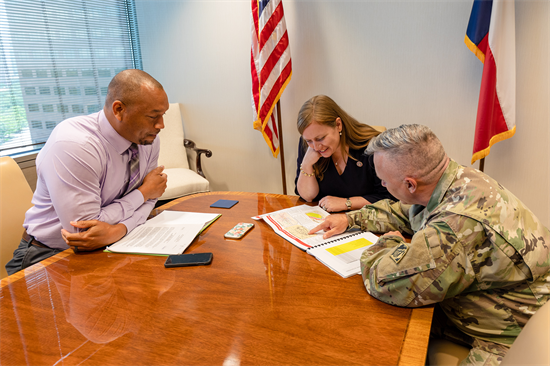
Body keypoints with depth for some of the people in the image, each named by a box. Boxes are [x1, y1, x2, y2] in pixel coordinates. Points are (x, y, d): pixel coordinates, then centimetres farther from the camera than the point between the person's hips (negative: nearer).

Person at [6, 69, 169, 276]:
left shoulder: (148, 139, -6)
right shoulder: (72, 146, -26)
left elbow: (147, 200, -2)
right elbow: (83, 230, -25)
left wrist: (118, 230, -24)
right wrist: (143, 193, -16)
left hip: (111, 245, 6)